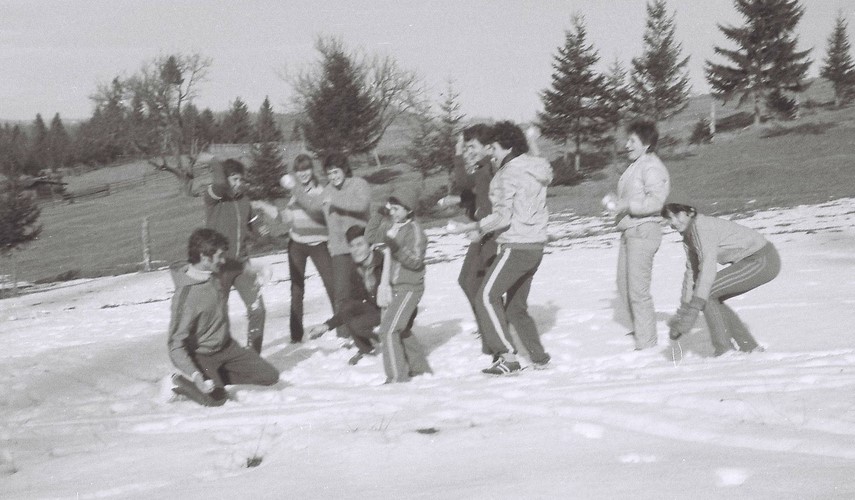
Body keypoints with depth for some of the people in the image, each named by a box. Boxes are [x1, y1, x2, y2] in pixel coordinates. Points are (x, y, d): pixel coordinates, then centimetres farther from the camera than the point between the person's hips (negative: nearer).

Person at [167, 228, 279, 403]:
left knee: (270, 376, 0)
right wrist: (196, 376, -39)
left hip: (227, 347, 7)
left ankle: (217, 375, 8)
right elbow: (176, 345, -28)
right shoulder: (185, 295, -29)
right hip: (200, 355, -7)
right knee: (216, 396, -25)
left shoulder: (216, 273, -8)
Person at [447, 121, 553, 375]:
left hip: (516, 246, -9)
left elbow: (502, 217, -21)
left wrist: (467, 227, -17)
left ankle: (508, 357, -13)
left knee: (487, 298, -9)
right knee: (516, 306, 17)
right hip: (535, 246, 9)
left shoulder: (508, 174, -14)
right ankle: (539, 357, 19)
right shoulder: (535, 168, 13)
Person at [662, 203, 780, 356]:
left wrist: (693, 310, -32)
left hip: (763, 261, -10)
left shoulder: (702, 226, -19)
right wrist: (682, 311, 14)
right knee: (712, 299, 10)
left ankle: (725, 351, -7)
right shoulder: (688, 236, 11)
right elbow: (691, 273, 18)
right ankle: (749, 346, 14)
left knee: (705, 294, -12)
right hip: (755, 261, 10)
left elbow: (708, 267, -28)